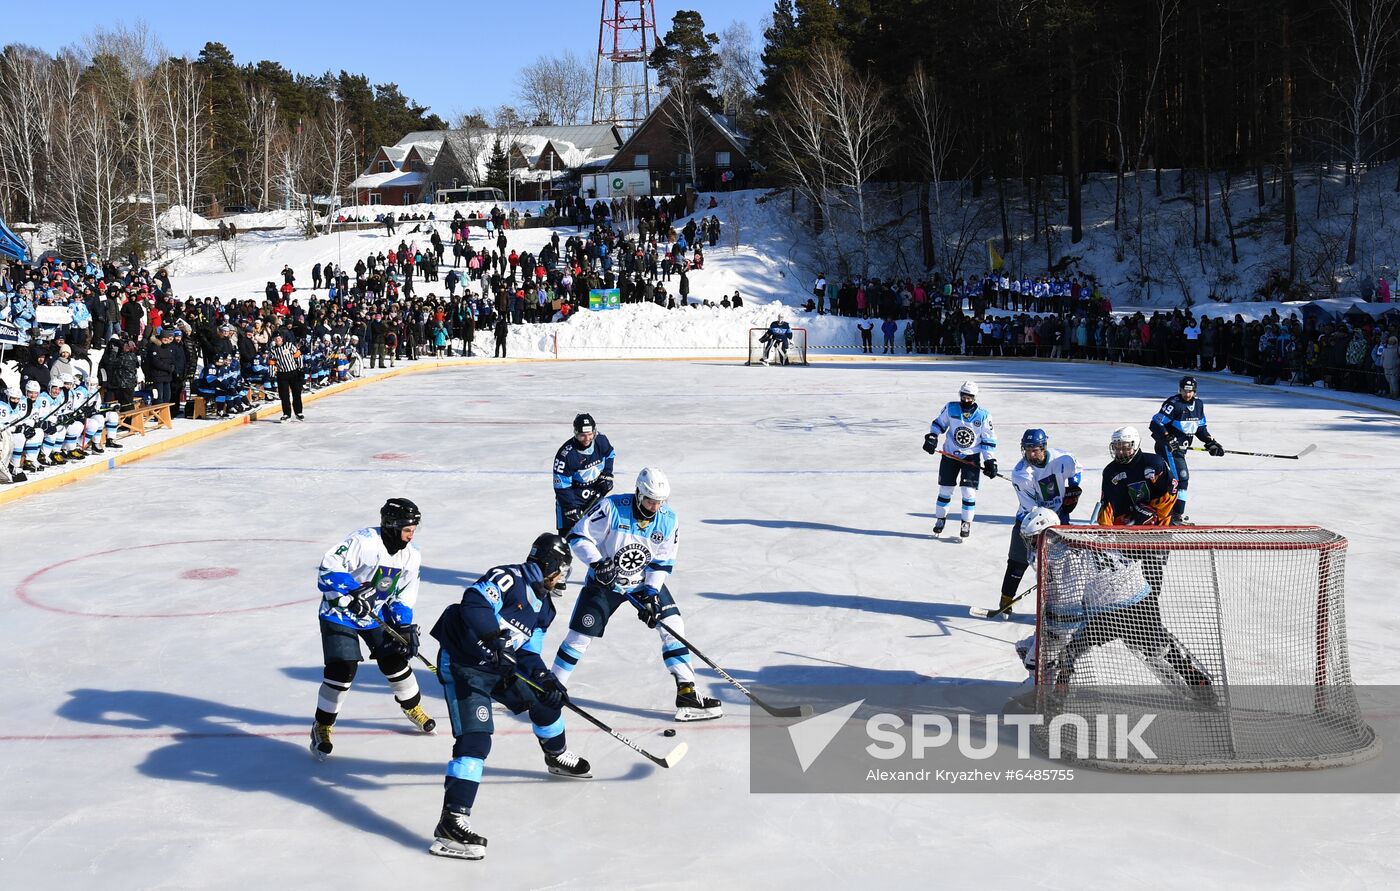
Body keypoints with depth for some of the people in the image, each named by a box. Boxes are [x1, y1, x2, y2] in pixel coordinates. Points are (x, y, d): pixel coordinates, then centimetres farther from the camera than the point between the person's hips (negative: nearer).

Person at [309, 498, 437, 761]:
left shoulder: (411, 555, -4)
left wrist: (406, 627, -6)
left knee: (394, 658, 4)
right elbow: (329, 567, -28)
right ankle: (322, 726, 2)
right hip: (340, 612, -6)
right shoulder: (363, 541, -27)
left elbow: (404, 595, 4)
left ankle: (412, 707, 31)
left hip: (377, 613, 6)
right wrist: (351, 594, -37)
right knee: (342, 668, -15)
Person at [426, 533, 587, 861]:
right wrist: (495, 638, -40)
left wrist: (544, 678, -7)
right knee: (475, 738, -21)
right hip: (462, 664, -9)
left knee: (545, 698, 20)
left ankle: (557, 756, 50)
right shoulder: (508, 578, -16)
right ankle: (452, 823, -24)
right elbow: (474, 603, -30)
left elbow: (528, 652, 10)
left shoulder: (543, 606, 11)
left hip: (501, 667, 9)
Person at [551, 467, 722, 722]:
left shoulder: (668, 518, -11)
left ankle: (687, 693, -1)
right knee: (580, 636, -3)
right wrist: (597, 562, -33)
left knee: (673, 626, -8)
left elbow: (663, 561, -5)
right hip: (604, 581, -3)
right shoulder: (611, 507, -23)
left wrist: (652, 593, -16)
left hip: (645, 581, 3)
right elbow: (578, 536, -19)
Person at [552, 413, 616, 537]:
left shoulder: (601, 441, -14)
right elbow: (561, 485, -23)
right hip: (572, 496, -5)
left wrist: (606, 475, -1)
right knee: (568, 533, -11)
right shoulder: (565, 454, -29)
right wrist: (571, 508, -27)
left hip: (595, 493, 5)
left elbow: (610, 455, 11)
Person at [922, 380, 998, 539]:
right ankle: (940, 519, 23)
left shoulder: (983, 415, -8)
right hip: (950, 454, 1)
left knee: (969, 491, -7)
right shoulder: (950, 408, -6)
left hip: (972, 457, -1)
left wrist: (990, 461, -5)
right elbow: (938, 423, 9)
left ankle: (966, 523, 8)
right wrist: (931, 437, -9)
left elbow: (989, 440, -2)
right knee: (945, 489, 6)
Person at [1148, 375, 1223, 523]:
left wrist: (1211, 443, 6)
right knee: (1181, 476, -16)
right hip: (1167, 447, -9)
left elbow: (1200, 428, 19)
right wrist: (1169, 439, -28)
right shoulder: (1173, 404, -17)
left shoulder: (1198, 405, 9)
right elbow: (1155, 424, -21)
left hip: (1179, 448, 9)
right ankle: (1177, 515, -14)